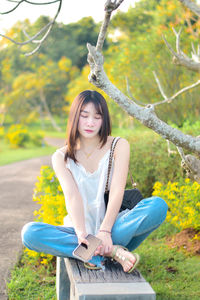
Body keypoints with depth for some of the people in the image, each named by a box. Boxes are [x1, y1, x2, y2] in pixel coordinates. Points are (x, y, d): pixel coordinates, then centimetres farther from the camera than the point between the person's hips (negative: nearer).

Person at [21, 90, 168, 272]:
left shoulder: (119, 146, 0)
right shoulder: (61, 157, 3)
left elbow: (117, 191, -13)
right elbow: (72, 196, -12)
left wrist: (105, 231, -28)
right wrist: (81, 233, -31)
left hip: (112, 225, 0)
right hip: (81, 228, 1)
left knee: (158, 206, -28)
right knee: (29, 233, -27)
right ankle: (111, 251, -30)